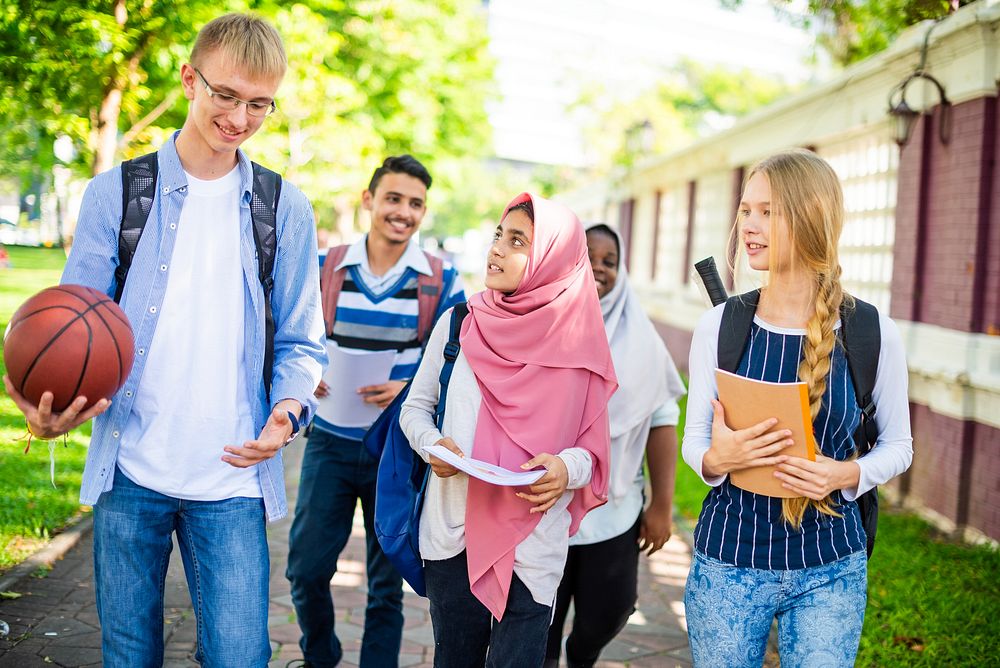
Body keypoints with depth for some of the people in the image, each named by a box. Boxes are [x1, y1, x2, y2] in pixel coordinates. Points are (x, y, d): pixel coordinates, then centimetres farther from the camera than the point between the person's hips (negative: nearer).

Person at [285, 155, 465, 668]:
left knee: (388, 582, 8)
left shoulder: (441, 281, -2)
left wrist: (411, 389, -19)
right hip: (332, 440, 1)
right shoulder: (326, 268, 1)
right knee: (306, 568, 5)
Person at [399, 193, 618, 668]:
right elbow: (415, 407, 9)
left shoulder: (578, 344, -5)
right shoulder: (459, 324, 0)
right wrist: (431, 445, -11)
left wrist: (568, 468, -20)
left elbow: (595, 446, 2)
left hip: (532, 546, -2)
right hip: (452, 533, 2)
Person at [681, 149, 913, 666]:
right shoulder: (719, 326, -6)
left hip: (829, 570, -1)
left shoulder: (873, 334, -9)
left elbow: (897, 445, 4)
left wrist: (848, 474, -16)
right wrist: (717, 458, -20)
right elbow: (693, 439, 3)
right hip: (727, 561, 1)